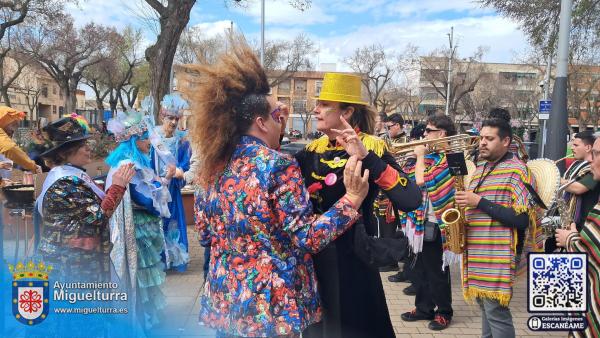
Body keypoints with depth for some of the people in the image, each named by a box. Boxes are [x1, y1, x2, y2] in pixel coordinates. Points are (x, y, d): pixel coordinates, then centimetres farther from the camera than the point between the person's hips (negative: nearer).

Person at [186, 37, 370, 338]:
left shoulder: (216, 165, 2)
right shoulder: (279, 165, -17)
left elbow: (204, 233, 10)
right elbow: (305, 238, -19)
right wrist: (351, 200, -17)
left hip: (223, 297, 6)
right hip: (269, 303, -6)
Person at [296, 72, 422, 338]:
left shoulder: (370, 148, -13)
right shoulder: (313, 149, 5)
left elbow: (411, 201, -25)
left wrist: (366, 157, -33)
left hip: (351, 261, -6)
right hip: (313, 258, 6)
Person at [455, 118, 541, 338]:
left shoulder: (517, 170, -11)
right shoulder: (480, 169, 15)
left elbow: (522, 220, -19)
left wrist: (479, 202, -21)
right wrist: (462, 213, 4)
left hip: (498, 253, -8)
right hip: (477, 252, 8)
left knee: (495, 311, -4)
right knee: (486, 306, 17)